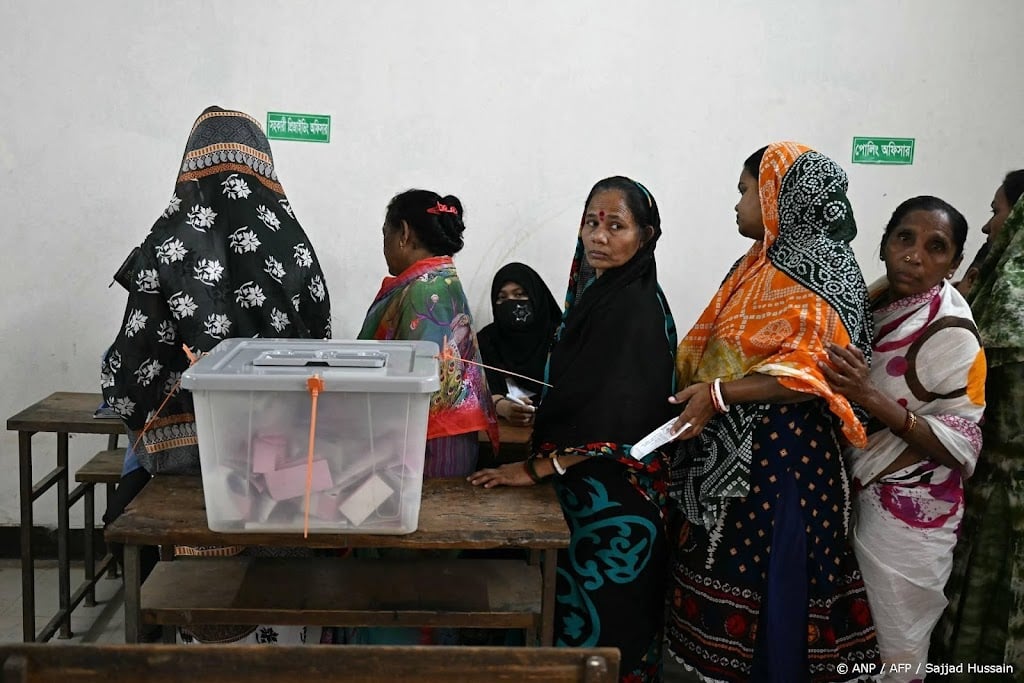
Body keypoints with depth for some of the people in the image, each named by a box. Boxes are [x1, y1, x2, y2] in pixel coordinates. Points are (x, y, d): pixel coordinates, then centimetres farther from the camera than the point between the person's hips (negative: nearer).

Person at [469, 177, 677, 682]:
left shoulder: (637, 308, -16)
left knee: (597, 622, 2)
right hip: (581, 488, 8)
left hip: (612, 497, -8)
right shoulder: (595, 294, 10)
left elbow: (613, 419, -23)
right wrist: (531, 413, 8)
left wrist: (538, 468, -20)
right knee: (573, 607, 14)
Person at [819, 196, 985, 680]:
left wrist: (873, 400, -30)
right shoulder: (877, 299, 0)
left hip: (908, 511, -6)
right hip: (857, 492, 6)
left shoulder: (951, 335, -20)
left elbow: (962, 445, -21)